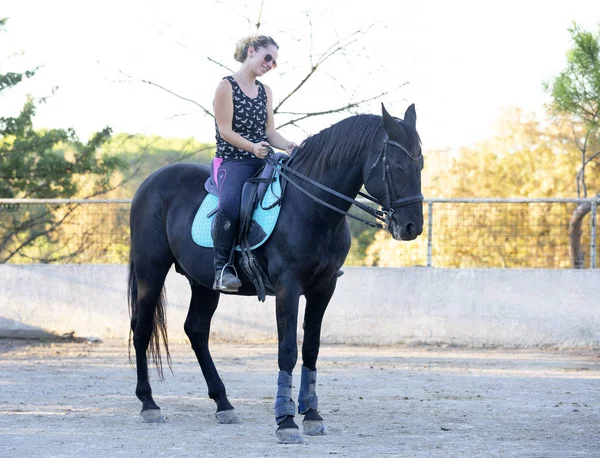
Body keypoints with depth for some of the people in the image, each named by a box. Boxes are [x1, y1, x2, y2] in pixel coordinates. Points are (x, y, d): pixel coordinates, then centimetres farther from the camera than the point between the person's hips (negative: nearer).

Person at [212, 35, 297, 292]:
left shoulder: (265, 91, 16)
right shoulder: (227, 86, -4)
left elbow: (269, 130, 14)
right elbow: (225, 130, -10)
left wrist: (287, 145, -7)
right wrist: (252, 147, -24)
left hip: (262, 161, 7)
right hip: (231, 161, -7)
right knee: (230, 203, -37)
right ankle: (222, 268, -28)